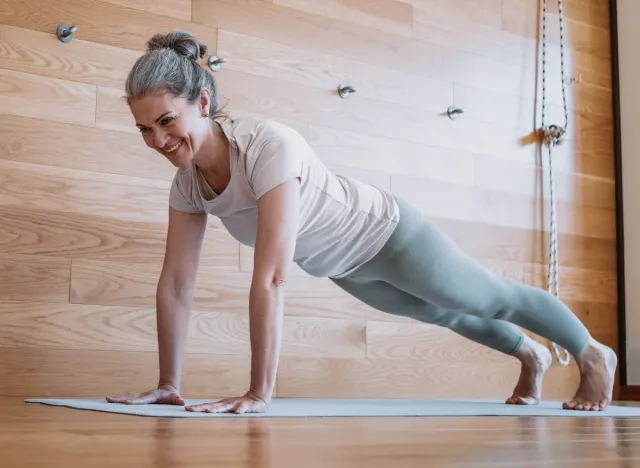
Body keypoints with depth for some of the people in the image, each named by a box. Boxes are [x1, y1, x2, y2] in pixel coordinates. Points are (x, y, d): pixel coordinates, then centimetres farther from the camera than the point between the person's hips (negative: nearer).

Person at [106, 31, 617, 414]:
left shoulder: (268, 145, -41)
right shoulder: (187, 182, -17)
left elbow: (271, 278, -45)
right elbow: (176, 283, -12)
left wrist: (260, 393, -44)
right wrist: (168, 384, -11)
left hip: (388, 235, -7)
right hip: (344, 268, 7)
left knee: (495, 300, 16)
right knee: (445, 314, 31)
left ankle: (594, 355, 45)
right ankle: (530, 356, 61)